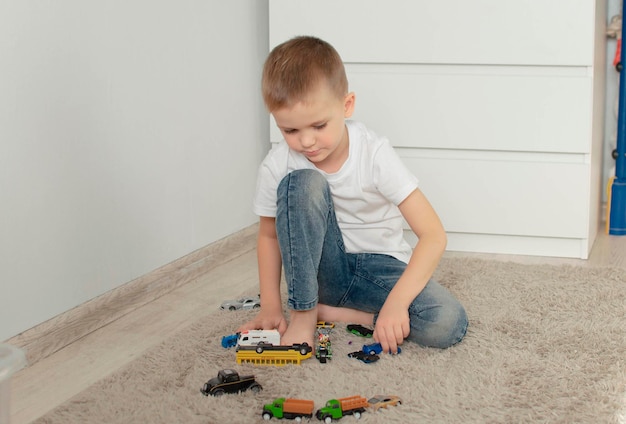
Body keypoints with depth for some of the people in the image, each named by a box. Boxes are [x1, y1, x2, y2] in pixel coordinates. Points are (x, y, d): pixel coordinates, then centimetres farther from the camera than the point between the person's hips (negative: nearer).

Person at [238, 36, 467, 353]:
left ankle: (328, 312, -12)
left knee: (448, 325, -29)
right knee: (303, 183, -28)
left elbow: (433, 235, -24)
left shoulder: (375, 154, -21)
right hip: (320, 269, 1)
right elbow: (269, 234, 4)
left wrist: (396, 302, -35)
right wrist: (270, 306, -7)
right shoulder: (276, 166, -14)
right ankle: (303, 313, -17)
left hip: (380, 267, 0)